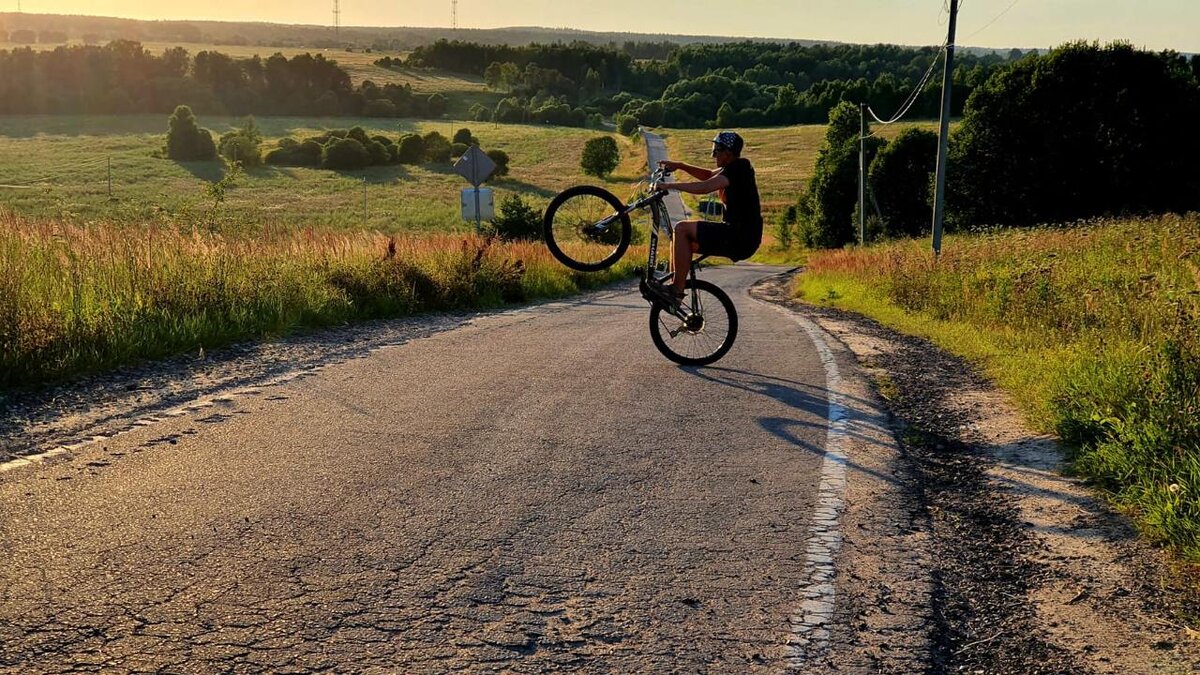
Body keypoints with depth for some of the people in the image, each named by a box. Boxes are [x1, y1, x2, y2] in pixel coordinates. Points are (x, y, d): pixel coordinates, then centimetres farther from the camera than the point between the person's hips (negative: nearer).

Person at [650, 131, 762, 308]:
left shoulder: (737, 169, -15)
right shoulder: (737, 167, 14)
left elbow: (704, 187, -28)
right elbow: (709, 175, 26)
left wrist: (669, 185, -22)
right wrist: (680, 166, 13)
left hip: (739, 239, -11)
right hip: (744, 240, 11)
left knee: (682, 229, -17)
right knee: (681, 240, 14)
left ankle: (677, 292, -16)